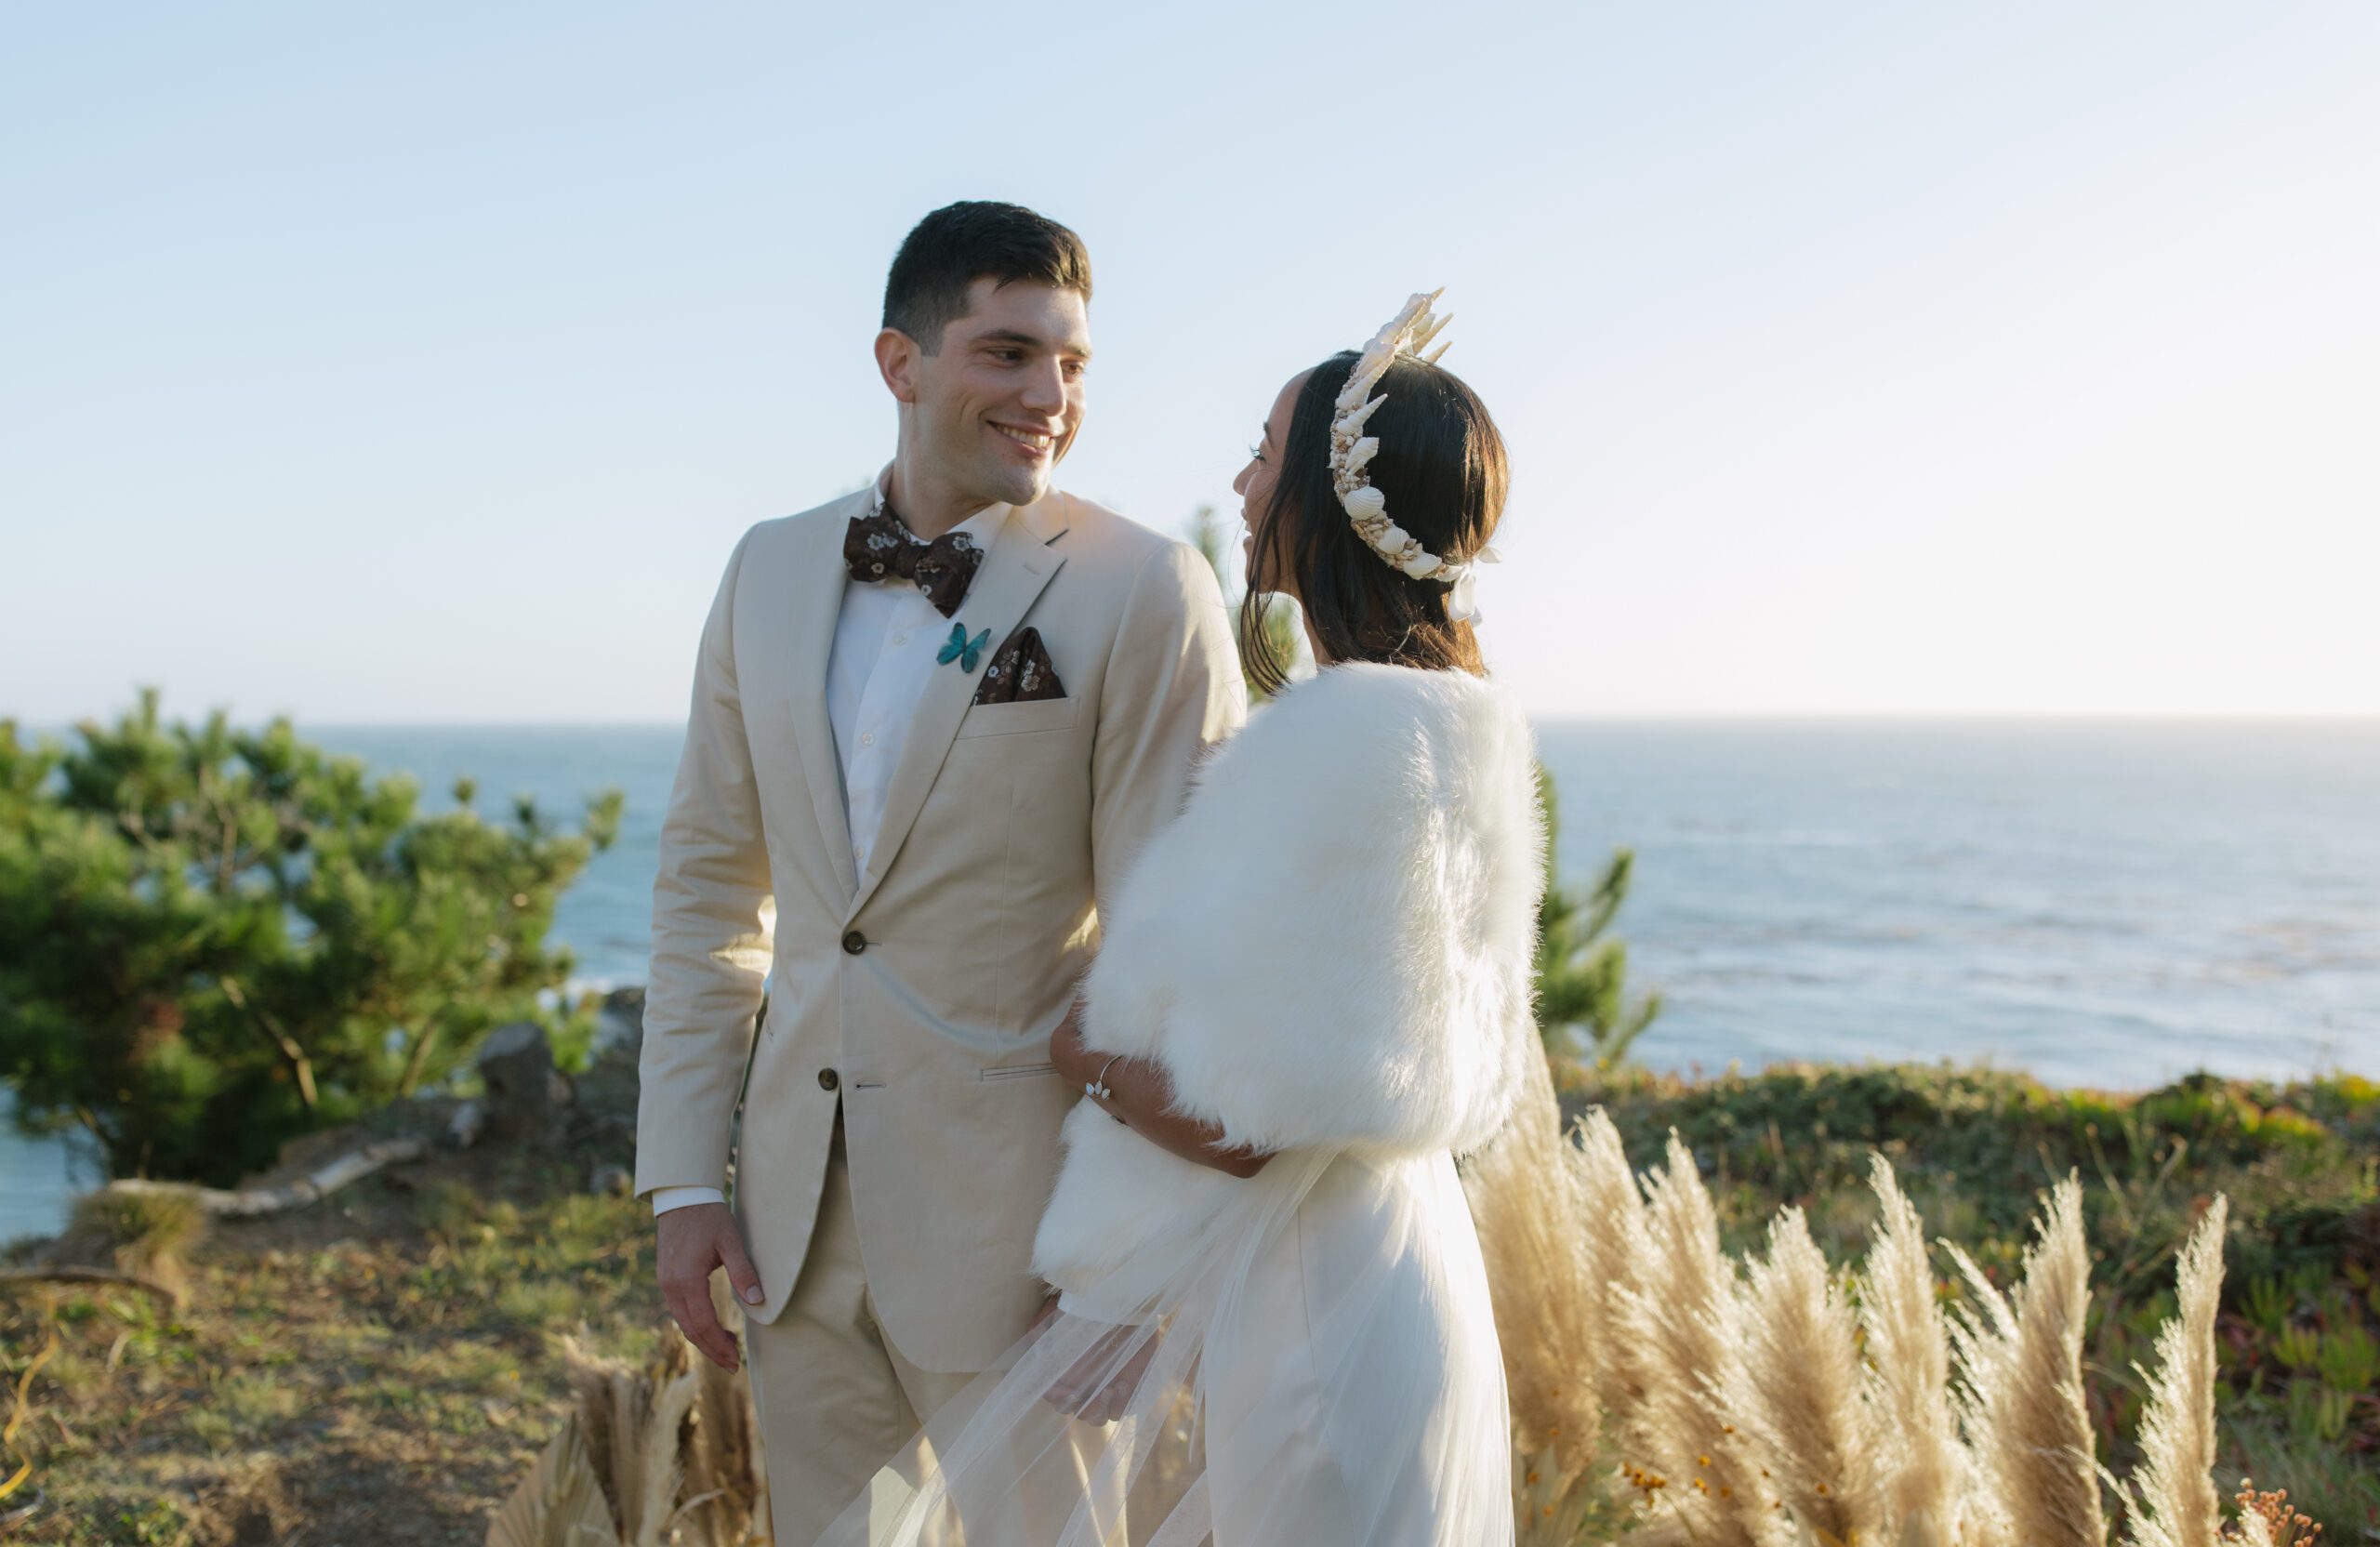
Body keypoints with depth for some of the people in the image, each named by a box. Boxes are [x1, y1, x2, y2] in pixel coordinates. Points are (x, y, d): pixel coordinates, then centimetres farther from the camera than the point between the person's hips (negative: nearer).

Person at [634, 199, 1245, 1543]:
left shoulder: (1148, 595, -10)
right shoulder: (773, 572, 6)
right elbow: (710, 878, 9)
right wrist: (685, 1179, 6)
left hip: (1018, 1221, -4)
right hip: (800, 1206, 5)